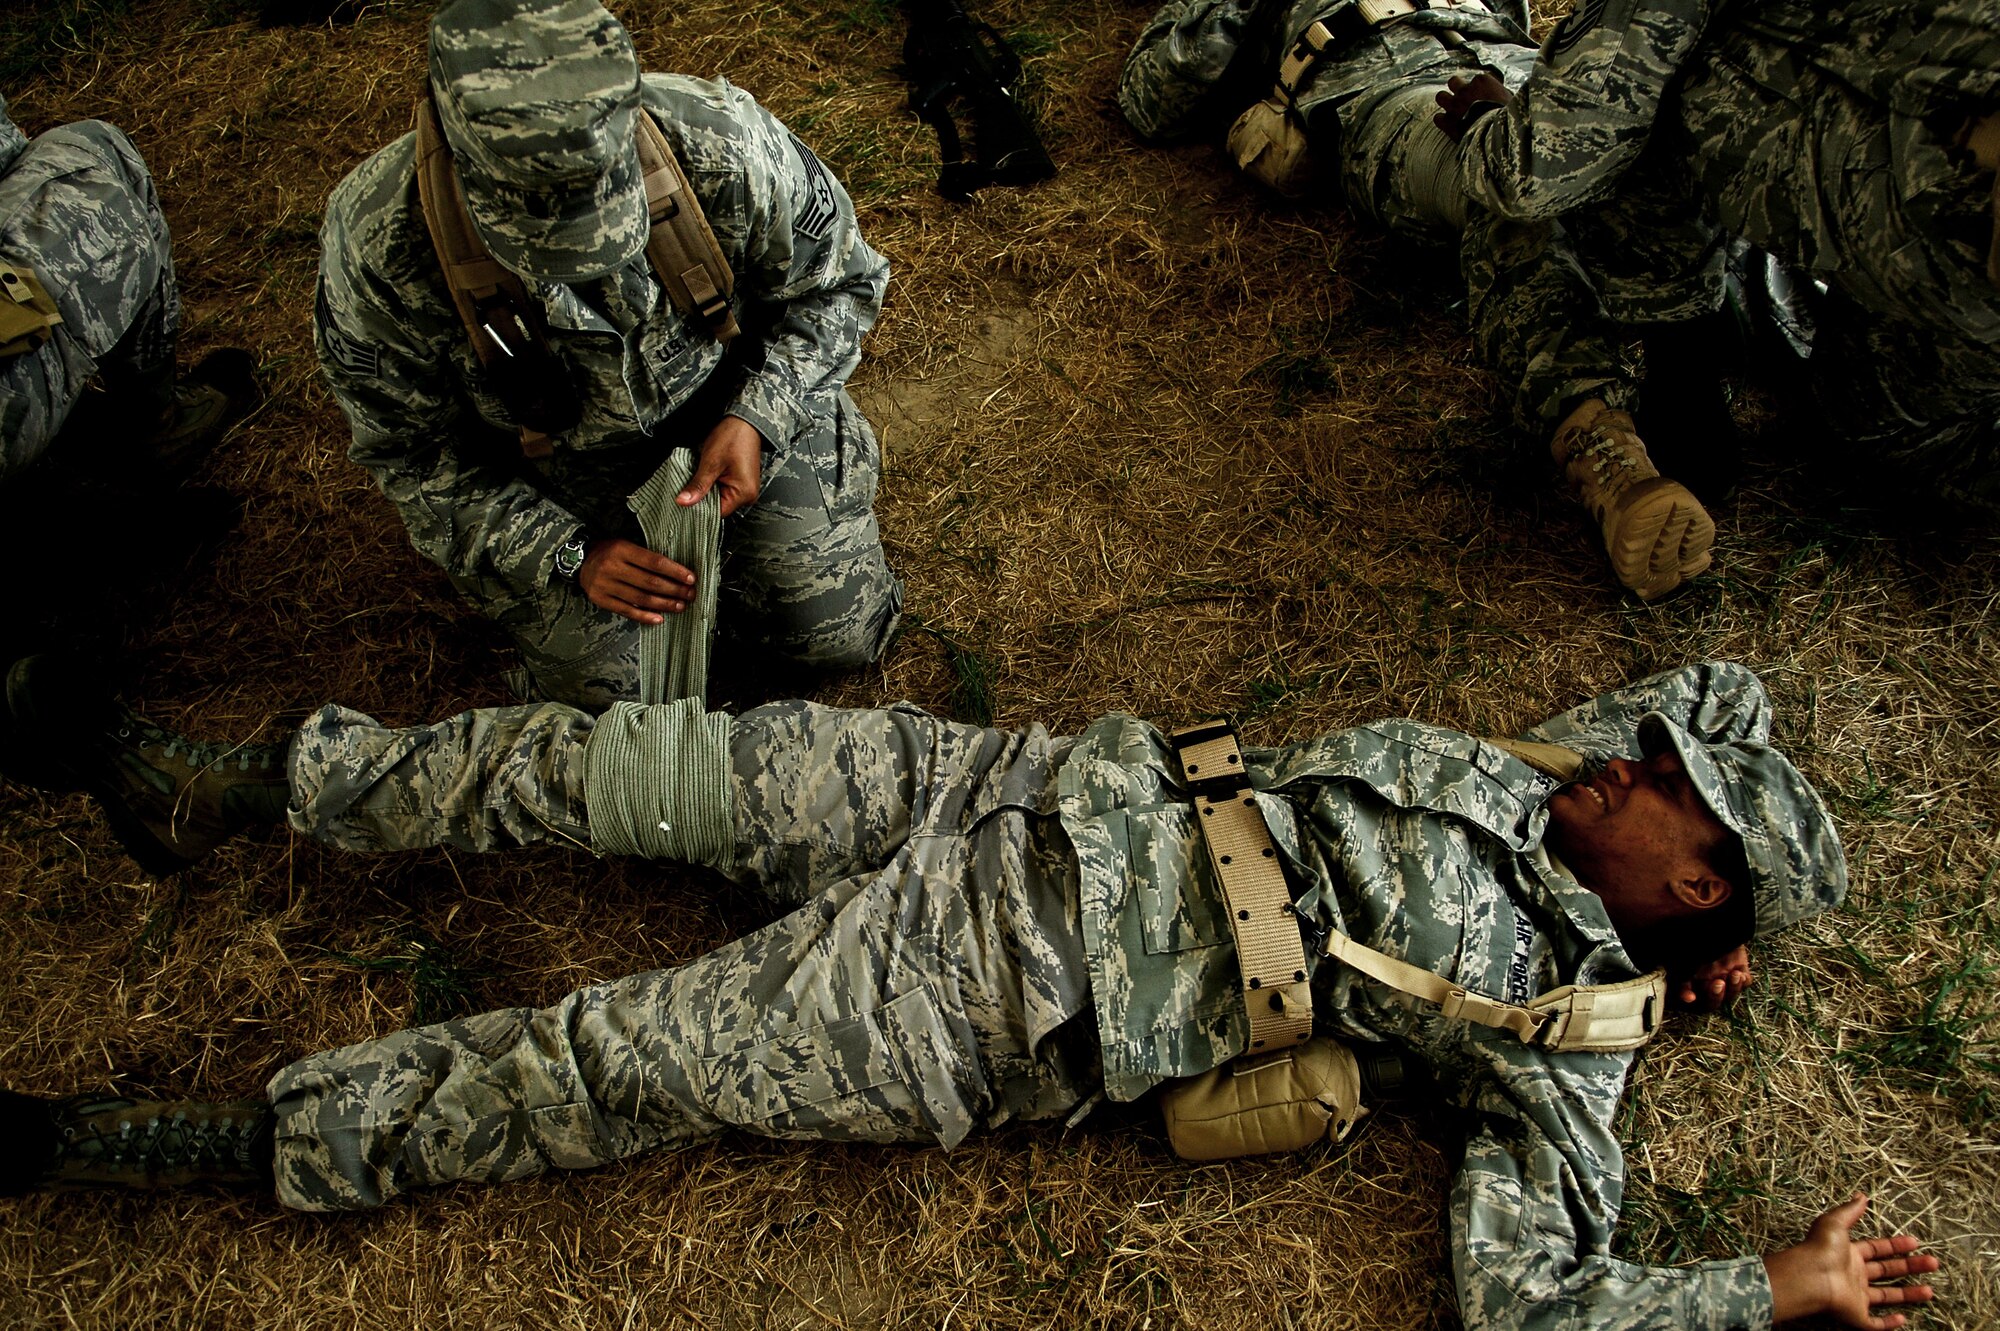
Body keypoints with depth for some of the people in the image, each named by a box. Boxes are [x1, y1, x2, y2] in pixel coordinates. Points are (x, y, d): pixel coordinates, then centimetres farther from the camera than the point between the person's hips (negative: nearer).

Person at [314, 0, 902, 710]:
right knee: (606, 686, -5)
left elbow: (838, 282, -13)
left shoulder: (724, 149, -34)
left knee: (839, 635, -1)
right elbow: (412, 452, -17)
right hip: (551, 471, 0)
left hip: (732, 404, 1)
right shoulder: (378, 247, -33)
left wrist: (757, 419, -26)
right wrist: (568, 555, -26)